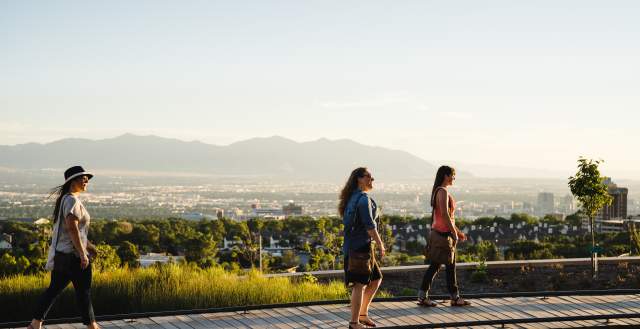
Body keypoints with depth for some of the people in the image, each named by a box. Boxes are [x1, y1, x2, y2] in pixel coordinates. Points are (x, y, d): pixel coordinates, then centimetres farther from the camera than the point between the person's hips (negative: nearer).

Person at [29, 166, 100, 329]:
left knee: (54, 288, 13)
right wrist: (83, 253, -24)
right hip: (73, 254, -10)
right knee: (84, 291, 2)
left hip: (60, 253, 10)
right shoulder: (72, 200, -16)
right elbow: (73, 229, -24)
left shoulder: (64, 199, 15)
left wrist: (87, 245, 24)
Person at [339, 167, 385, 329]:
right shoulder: (364, 198, -14)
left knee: (376, 279, 17)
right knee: (360, 284, -4)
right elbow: (369, 224, -20)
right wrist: (380, 243, -13)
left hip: (353, 245, 10)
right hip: (361, 245, -10)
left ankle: (362, 314, 20)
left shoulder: (353, 198, 15)